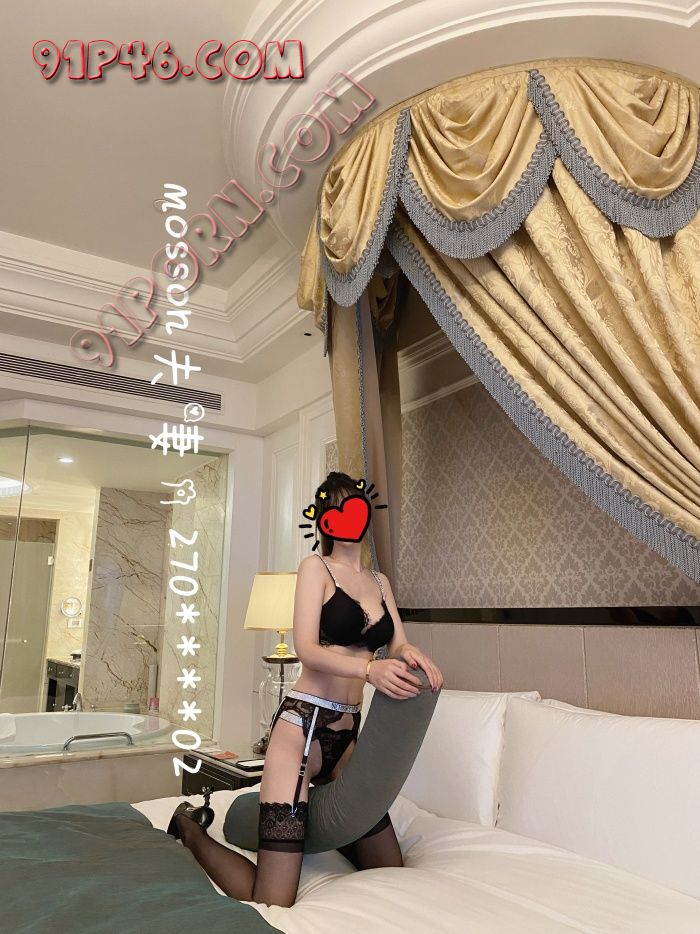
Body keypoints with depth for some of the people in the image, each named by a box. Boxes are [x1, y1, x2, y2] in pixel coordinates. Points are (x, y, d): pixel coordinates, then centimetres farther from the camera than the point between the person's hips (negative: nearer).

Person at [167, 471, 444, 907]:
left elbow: (398, 647, 6)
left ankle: (317, 818, 33)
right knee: (272, 905, -10)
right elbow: (307, 650, -15)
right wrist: (369, 669, -33)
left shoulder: (381, 582, 15)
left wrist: (413, 655, -18)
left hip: (348, 731, 7)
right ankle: (191, 829, 14)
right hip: (304, 724, -7)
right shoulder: (316, 567, -4)